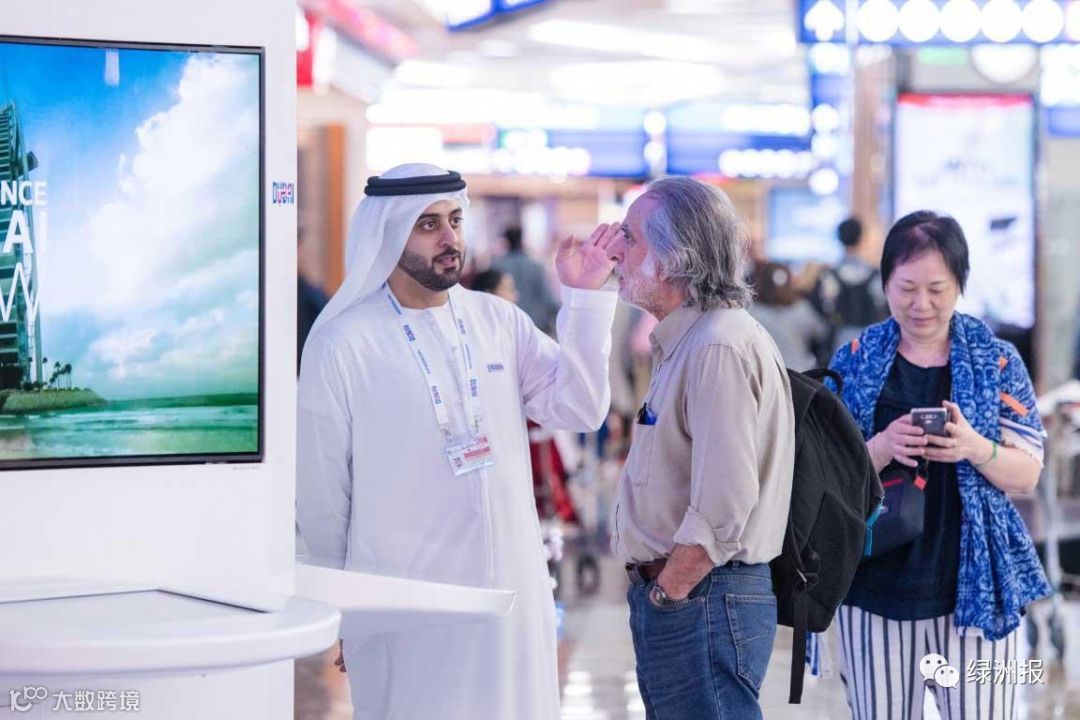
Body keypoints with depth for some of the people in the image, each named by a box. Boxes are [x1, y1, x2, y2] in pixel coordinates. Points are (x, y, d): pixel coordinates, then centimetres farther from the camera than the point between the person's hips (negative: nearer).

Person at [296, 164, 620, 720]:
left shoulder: (498, 321, 7)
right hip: (403, 602, -4)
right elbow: (320, 488, -1)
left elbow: (578, 409, 1)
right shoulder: (342, 343, -6)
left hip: (512, 588, 4)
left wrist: (585, 299, -5)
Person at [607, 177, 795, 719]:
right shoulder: (682, 343, 17)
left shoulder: (719, 349, -18)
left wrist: (665, 593, -16)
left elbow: (723, 507, -25)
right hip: (666, 591, 10)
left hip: (700, 598, -10)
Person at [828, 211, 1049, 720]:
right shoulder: (855, 361, 5)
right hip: (876, 581, 1)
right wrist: (882, 448, -17)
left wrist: (975, 448, -17)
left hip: (974, 580, -1)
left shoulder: (998, 362, 3)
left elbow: (1028, 475, 3)